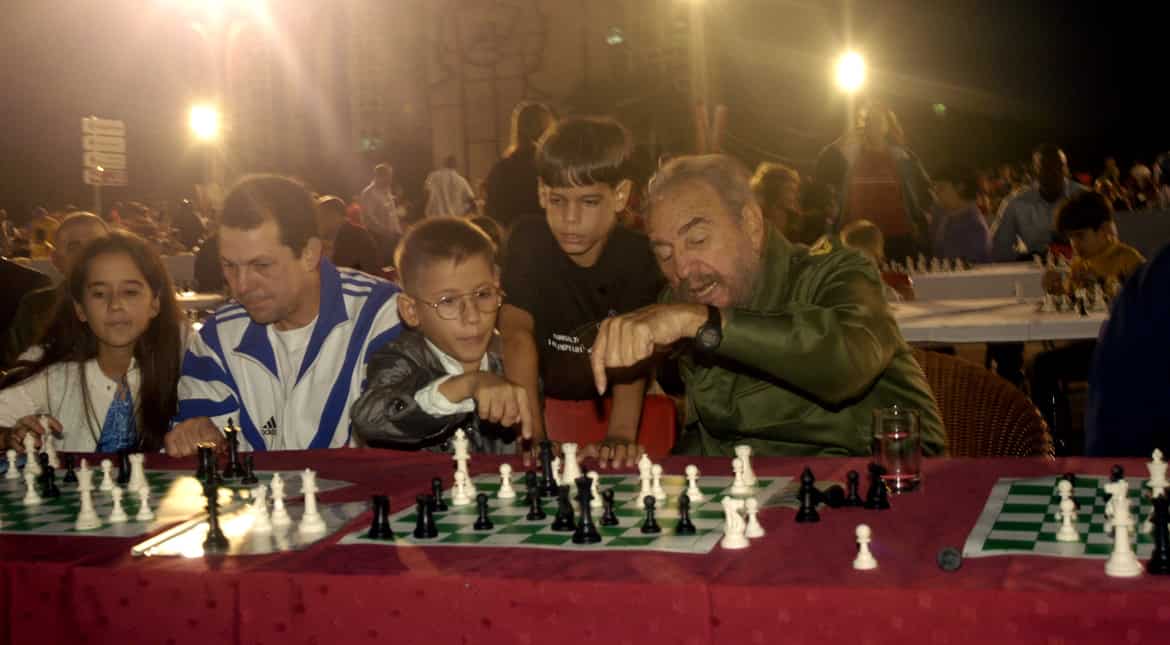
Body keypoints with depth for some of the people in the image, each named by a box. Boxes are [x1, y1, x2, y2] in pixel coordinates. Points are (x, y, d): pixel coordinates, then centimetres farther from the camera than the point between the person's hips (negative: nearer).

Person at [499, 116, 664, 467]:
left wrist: (621, 435, -34)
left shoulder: (636, 254, -11)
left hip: (610, 407, 1)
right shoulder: (529, 241, -12)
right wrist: (533, 437, -32)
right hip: (545, 401, -1)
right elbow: (518, 332, -21)